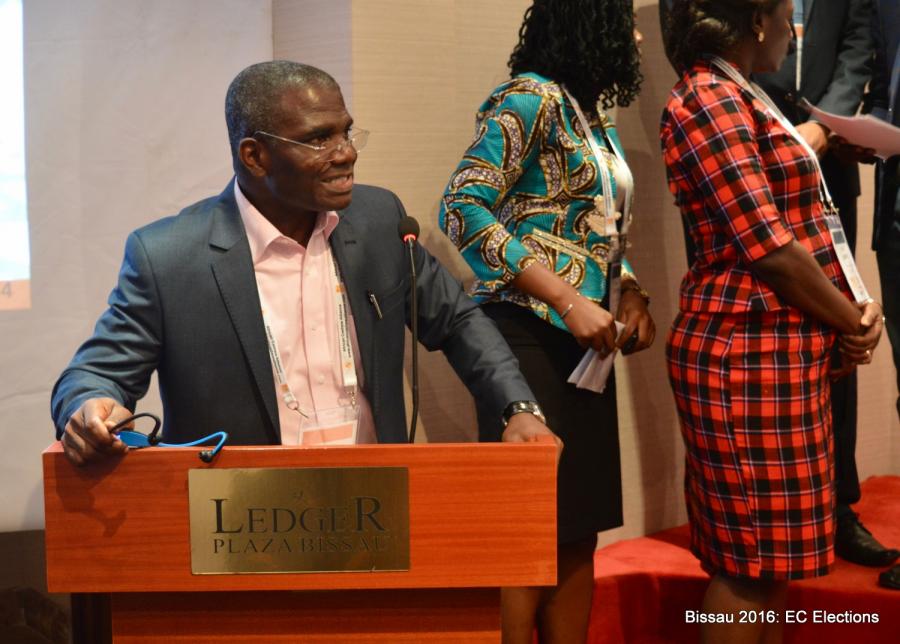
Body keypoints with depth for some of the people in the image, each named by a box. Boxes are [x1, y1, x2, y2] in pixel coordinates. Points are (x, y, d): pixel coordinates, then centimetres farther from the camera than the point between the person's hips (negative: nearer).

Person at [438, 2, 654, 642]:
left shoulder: (593, 116, 16)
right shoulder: (532, 99, -9)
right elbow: (463, 208, -18)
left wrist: (632, 292, 4)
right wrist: (568, 300, -20)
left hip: (584, 345, 8)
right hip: (531, 336, -8)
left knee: (579, 529, 11)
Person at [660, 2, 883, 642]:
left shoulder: (741, 98, 18)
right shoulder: (708, 101, -14)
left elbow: (804, 226, 17)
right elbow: (768, 247, -18)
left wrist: (860, 305, 1)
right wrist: (851, 322, -6)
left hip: (783, 348, 10)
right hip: (749, 352, -10)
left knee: (768, 552, 14)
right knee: (750, 557, -3)